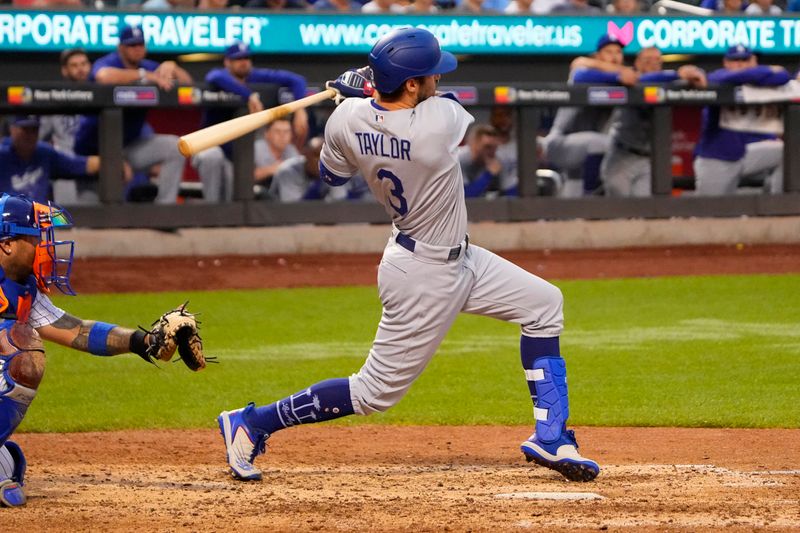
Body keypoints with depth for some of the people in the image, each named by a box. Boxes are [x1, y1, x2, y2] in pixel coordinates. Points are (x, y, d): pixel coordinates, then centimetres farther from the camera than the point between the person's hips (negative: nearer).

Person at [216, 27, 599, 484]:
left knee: (544, 304, 16)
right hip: (427, 277, -9)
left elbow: (332, 176, 8)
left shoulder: (348, 118, -13)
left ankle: (551, 439, 17)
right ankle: (252, 423, 11)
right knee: (376, 391, 4)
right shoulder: (441, 120, -32)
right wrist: (370, 90, 3)